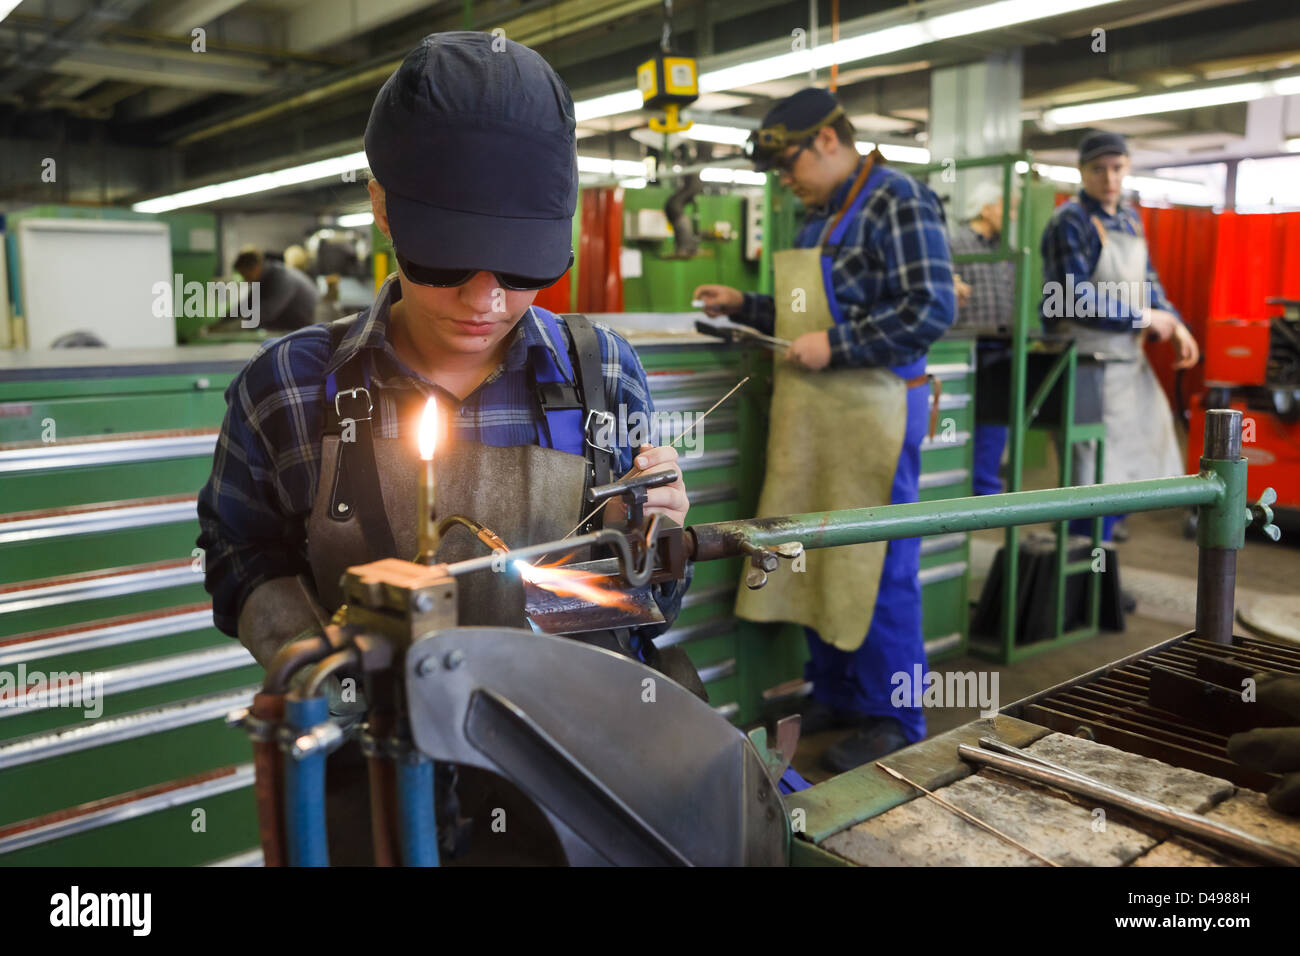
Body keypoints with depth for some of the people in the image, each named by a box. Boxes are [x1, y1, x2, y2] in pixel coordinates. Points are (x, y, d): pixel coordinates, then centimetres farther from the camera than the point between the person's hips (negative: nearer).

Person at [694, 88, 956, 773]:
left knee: (876, 569, -2)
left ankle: (893, 720, 12)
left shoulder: (897, 201, -8)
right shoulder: (819, 214, 18)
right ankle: (834, 696, 28)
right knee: (814, 558, 13)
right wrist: (743, 306, 16)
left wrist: (835, 348, -18)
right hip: (810, 412, 9)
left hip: (872, 409, -9)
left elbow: (931, 309, -17)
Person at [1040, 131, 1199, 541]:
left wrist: (1175, 324, 3)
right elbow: (1075, 299, -20)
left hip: (1129, 360, 8)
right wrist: (1144, 319, -12)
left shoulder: (1130, 218, 14)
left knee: (1135, 469, 13)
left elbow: (1147, 280, 20)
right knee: (1095, 479, -4)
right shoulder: (1071, 221, -12)